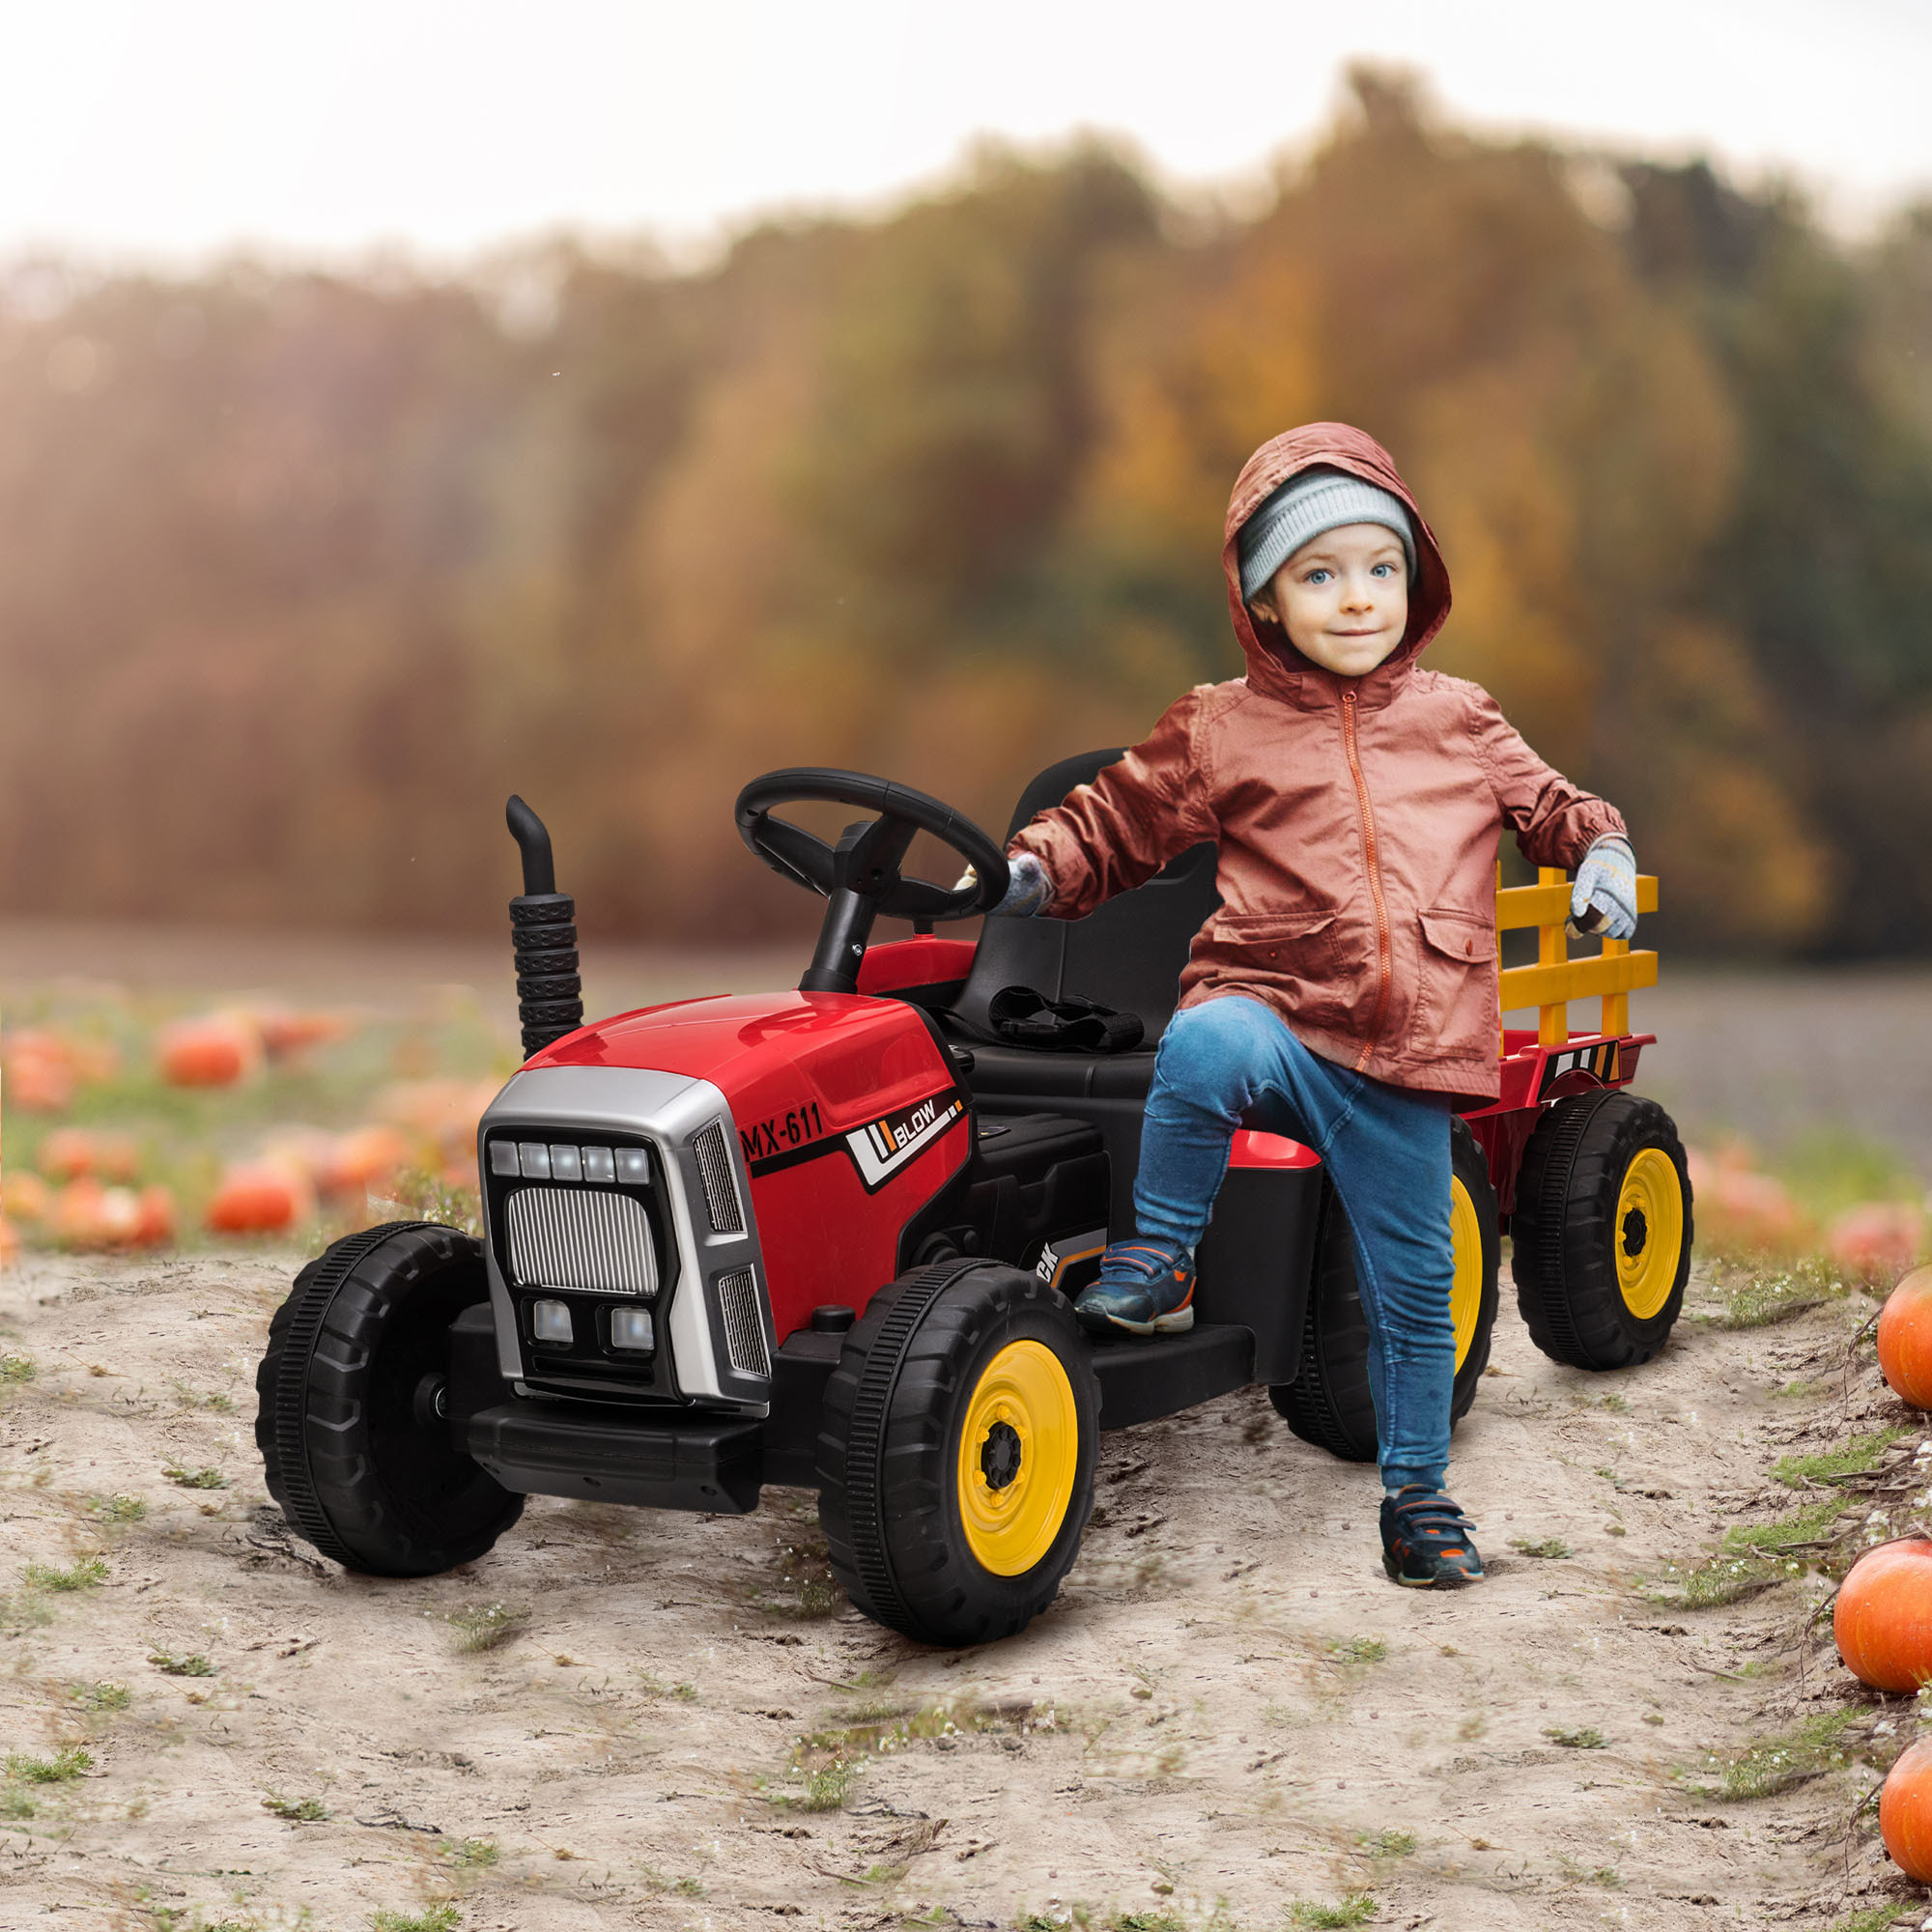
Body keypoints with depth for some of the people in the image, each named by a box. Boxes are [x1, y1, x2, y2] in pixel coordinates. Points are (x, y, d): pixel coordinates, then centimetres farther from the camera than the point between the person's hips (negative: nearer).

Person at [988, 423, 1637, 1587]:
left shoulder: (1459, 722, 13)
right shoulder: (1220, 730, 6)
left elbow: (1544, 803, 25)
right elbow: (1121, 823, 13)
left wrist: (1602, 852, 6)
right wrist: (1040, 867, -5)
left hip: (1404, 1058, 3)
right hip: (1277, 1012, -3)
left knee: (1415, 1282, 7)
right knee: (1205, 1043, -39)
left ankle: (1419, 1488, 26)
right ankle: (1159, 1258, -20)